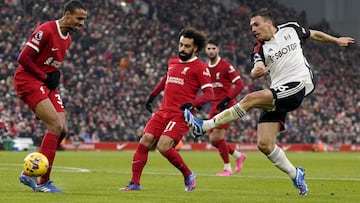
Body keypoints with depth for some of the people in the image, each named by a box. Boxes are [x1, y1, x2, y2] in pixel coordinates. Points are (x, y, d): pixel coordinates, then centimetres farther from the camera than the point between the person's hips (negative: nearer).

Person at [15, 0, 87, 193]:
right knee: (56, 125, -20)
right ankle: (43, 182, -15)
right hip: (28, 79, -9)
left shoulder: (67, 39, 11)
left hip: (47, 83, 9)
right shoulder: (46, 31, -18)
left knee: (62, 130, 0)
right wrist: (45, 77, -15)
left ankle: (30, 174, 11)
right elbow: (23, 58, -19)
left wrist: (54, 77, 3)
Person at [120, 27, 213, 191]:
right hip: (163, 111, 7)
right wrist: (152, 96, 35)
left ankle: (188, 175, 2)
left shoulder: (199, 68, -5)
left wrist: (192, 103, -28)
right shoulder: (172, 62, 16)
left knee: (163, 146, -21)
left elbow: (209, 94, -12)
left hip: (181, 114, -7)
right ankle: (135, 183, 1)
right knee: (144, 142, -6)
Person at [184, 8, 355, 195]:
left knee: (251, 99, -25)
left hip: (297, 86, -5)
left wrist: (336, 40, 37)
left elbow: (314, 34, 28)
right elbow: (255, 71, -11)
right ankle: (295, 175, 13)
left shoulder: (291, 29, 8)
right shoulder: (260, 49, 9)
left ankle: (204, 126, -23)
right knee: (264, 144, -8)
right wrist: (257, 71, -35)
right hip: (277, 96, 5)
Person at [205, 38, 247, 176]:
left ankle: (227, 168, -4)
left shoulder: (225, 66, -11)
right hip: (214, 106, 7)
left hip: (225, 105, -7)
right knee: (213, 140, 5)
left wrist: (227, 99, -22)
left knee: (218, 136, -16)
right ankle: (239, 156, 26)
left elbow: (239, 84, -14)